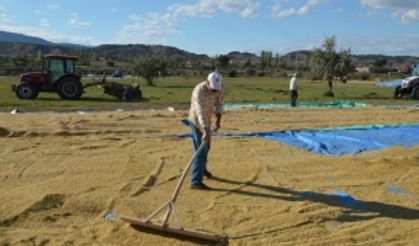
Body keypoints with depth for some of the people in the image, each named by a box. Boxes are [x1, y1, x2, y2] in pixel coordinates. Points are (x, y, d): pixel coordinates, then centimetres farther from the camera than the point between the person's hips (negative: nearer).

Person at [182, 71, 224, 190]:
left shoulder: (219, 88, -13)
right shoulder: (199, 91, -33)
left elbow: (219, 103, -6)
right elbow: (200, 112, -42)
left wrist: (218, 120, -21)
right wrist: (205, 131, -52)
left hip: (207, 120, 7)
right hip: (196, 120, -7)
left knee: (206, 146, 23)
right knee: (201, 150, -13)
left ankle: (201, 168, 47)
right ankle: (196, 181, -11)